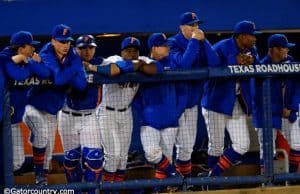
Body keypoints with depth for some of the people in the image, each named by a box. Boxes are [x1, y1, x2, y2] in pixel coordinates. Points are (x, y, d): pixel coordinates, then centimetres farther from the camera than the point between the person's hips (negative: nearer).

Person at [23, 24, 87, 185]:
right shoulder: (46, 55, -21)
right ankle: (39, 174, -14)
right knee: (42, 135, -29)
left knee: (48, 150, 12)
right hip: (34, 106, -6)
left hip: (52, 111, 6)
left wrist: (63, 78, -28)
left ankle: (42, 182, 24)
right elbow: (59, 78, -37)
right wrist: (73, 69, -22)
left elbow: (81, 84, -18)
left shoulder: (73, 58, -5)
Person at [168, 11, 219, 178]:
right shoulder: (173, 43, -11)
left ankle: (186, 178, 21)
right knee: (184, 145, -11)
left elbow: (214, 63, -8)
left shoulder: (201, 43, 6)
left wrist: (203, 41, -14)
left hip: (193, 100, 6)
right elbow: (184, 63, -28)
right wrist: (194, 41, -23)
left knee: (188, 146, 12)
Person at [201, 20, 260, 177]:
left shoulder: (251, 50, 6)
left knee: (242, 146, 1)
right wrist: (235, 61, -29)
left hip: (237, 104, 6)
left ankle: (214, 175, 15)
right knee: (216, 147, 1)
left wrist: (252, 61, -18)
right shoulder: (221, 48, -15)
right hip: (217, 102, -6)